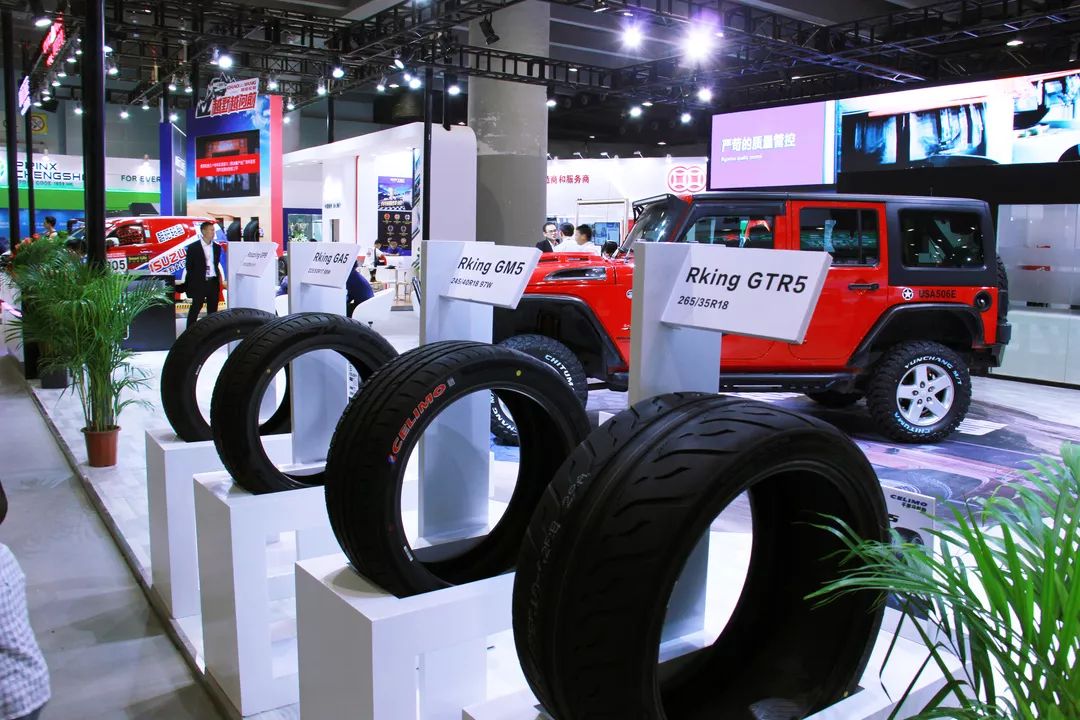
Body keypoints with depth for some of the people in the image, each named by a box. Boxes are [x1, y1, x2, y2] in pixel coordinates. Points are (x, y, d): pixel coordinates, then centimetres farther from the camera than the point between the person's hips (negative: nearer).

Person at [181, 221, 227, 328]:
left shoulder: (217, 247, 11)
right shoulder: (193, 247, -3)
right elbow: (188, 266, -2)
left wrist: (223, 280, 5)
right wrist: (190, 283, -6)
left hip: (213, 282, 4)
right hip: (199, 283, -4)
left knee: (213, 309, 9)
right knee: (195, 308, -2)